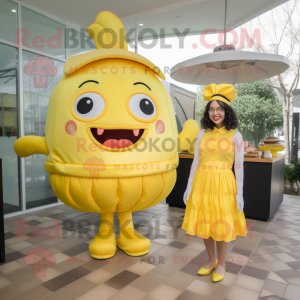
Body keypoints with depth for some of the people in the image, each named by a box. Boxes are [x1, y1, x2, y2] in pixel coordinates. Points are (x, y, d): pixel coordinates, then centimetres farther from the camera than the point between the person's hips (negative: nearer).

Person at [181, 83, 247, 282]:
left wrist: (239, 193, -6)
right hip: (202, 182, 4)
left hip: (223, 184, -3)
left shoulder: (235, 135, -2)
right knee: (204, 224, 14)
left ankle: (221, 264, 33)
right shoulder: (203, 133, 6)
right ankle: (212, 260, 38)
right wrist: (189, 186, 4)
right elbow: (196, 162, 6)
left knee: (221, 226, 9)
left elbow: (239, 167, -3)